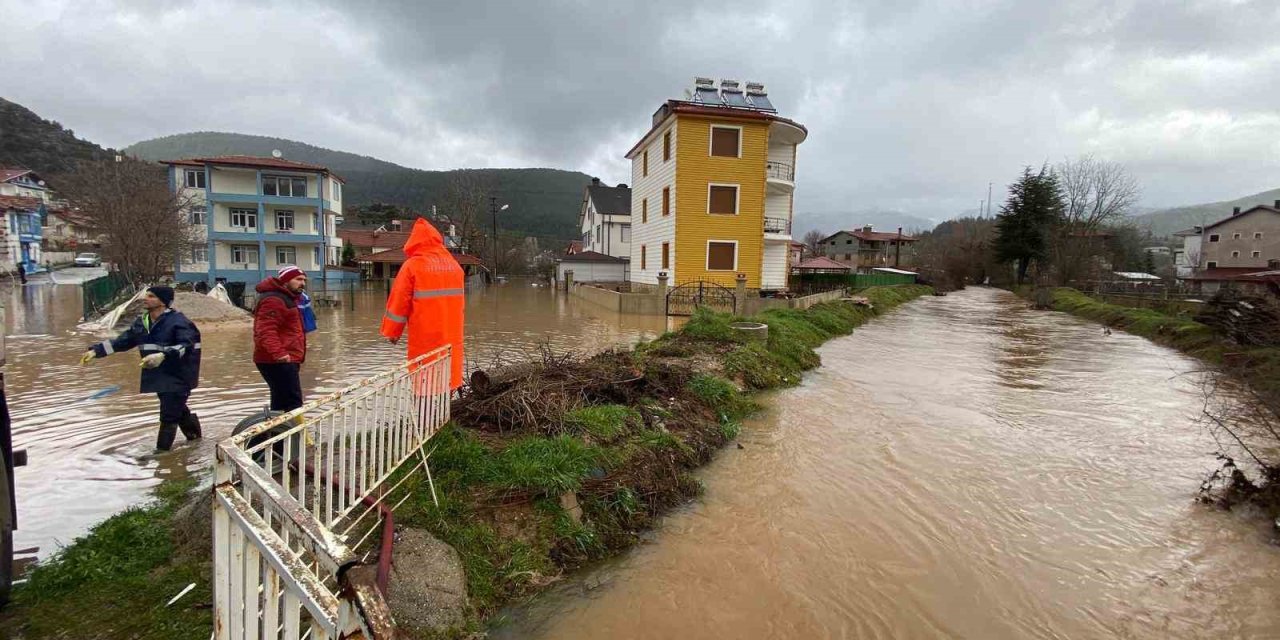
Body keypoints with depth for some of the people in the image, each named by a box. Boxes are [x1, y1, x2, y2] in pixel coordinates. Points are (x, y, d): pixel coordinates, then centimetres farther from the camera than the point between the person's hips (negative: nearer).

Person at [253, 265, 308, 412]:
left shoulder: (288, 298, 22)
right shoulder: (273, 300, -14)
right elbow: (266, 331, -26)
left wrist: (296, 357, 34)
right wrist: (278, 353, -38)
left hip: (284, 360, 11)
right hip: (278, 361, -11)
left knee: (281, 402, 16)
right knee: (293, 403, -15)